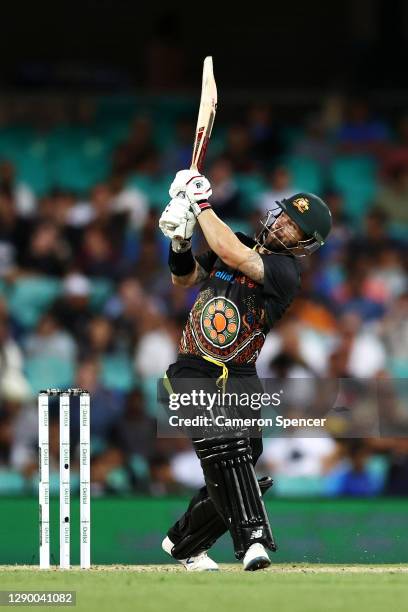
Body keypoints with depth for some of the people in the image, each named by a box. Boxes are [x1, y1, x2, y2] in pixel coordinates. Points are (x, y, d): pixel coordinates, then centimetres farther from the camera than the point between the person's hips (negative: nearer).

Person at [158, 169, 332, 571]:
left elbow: (232, 255, -24)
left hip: (239, 379, -1)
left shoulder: (285, 271, -9)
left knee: (235, 467, -2)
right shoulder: (239, 247, 9)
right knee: (224, 448, -23)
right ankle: (253, 538, -33)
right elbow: (183, 278, 19)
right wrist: (180, 241, -1)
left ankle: (184, 543, 22)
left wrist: (202, 204, -16)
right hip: (193, 372, 1)